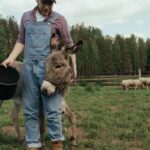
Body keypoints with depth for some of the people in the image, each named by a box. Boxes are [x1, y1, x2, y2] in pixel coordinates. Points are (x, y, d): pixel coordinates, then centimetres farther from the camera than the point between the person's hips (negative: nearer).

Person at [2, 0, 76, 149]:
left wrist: (73, 67, -5)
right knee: (30, 110, 5)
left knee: (52, 109, -3)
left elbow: (69, 45, 4)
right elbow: (21, 41, 17)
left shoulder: (59, 19, 2)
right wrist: (11, 58, 5)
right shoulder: (26, 17, 13)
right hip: (28, 68, 4)